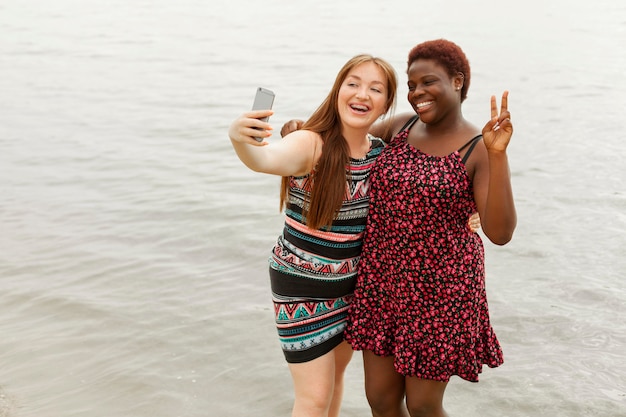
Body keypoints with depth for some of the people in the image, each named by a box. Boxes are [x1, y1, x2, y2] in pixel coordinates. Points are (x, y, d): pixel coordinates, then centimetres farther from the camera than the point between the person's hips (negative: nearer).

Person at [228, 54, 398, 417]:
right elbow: (265, 159, -42)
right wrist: (240, 140, -64)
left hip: (353, 283, 6)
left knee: (336, 371, 24)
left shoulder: (383, 153, -4)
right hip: (302, 286, -5)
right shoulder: (311, 145, -21)